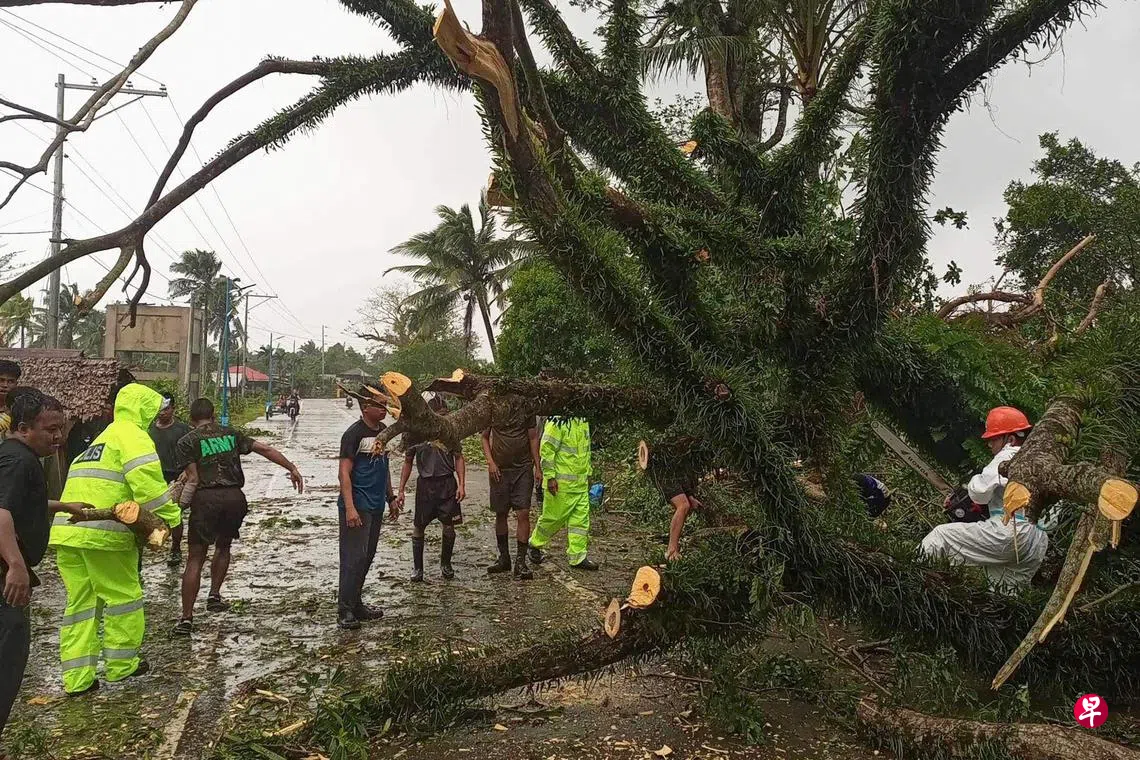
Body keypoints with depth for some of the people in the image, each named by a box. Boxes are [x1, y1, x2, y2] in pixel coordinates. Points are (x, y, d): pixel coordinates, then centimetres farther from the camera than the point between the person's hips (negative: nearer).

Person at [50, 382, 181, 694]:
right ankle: (121, 665, 18)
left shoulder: (102, 438, 27)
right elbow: (146, 478, -18)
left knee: (81, 602, 13)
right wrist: (170, 516, -10)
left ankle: (76, 678, 15)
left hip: (67, 531, 9)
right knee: (123, 596, 7)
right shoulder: (131, 434, -2)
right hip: (103, 533, -8)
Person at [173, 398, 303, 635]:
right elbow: (265, 449, 11)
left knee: (195, 558, 3)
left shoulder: (187, 442, 4)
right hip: (235, 497, 3)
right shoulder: (231, 433, 14)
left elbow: (193, 479, -6)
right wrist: (292, 468, 15)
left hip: (206, 498, -3)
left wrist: (179, 506, 2)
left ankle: (187, 618, 4)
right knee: (223, 545, 28)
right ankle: (214, 595, 23)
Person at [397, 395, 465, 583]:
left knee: (449, 526, 2)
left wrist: (462, 485, -2)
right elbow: (408, 462, 6)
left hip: (447, 483, 1)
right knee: (418, 526, 5)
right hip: (425, 484, -1)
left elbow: (458, 458, 8)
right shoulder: (414, 432, -3)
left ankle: (446, 564, 24)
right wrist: (401, 491, 4)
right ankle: (417, 567, 21)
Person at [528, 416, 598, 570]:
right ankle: (535, 544, 26)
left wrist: (588, 473, 21)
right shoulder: (557, 421, -16)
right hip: (561, 482, -8)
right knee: (554, 517, 3)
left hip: (581, 482, 8)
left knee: (581, 518, 7)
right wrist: (550, 477, -19)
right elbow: (547, 449, -17)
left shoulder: (583, 421, 11)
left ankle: (578, 556, 14)